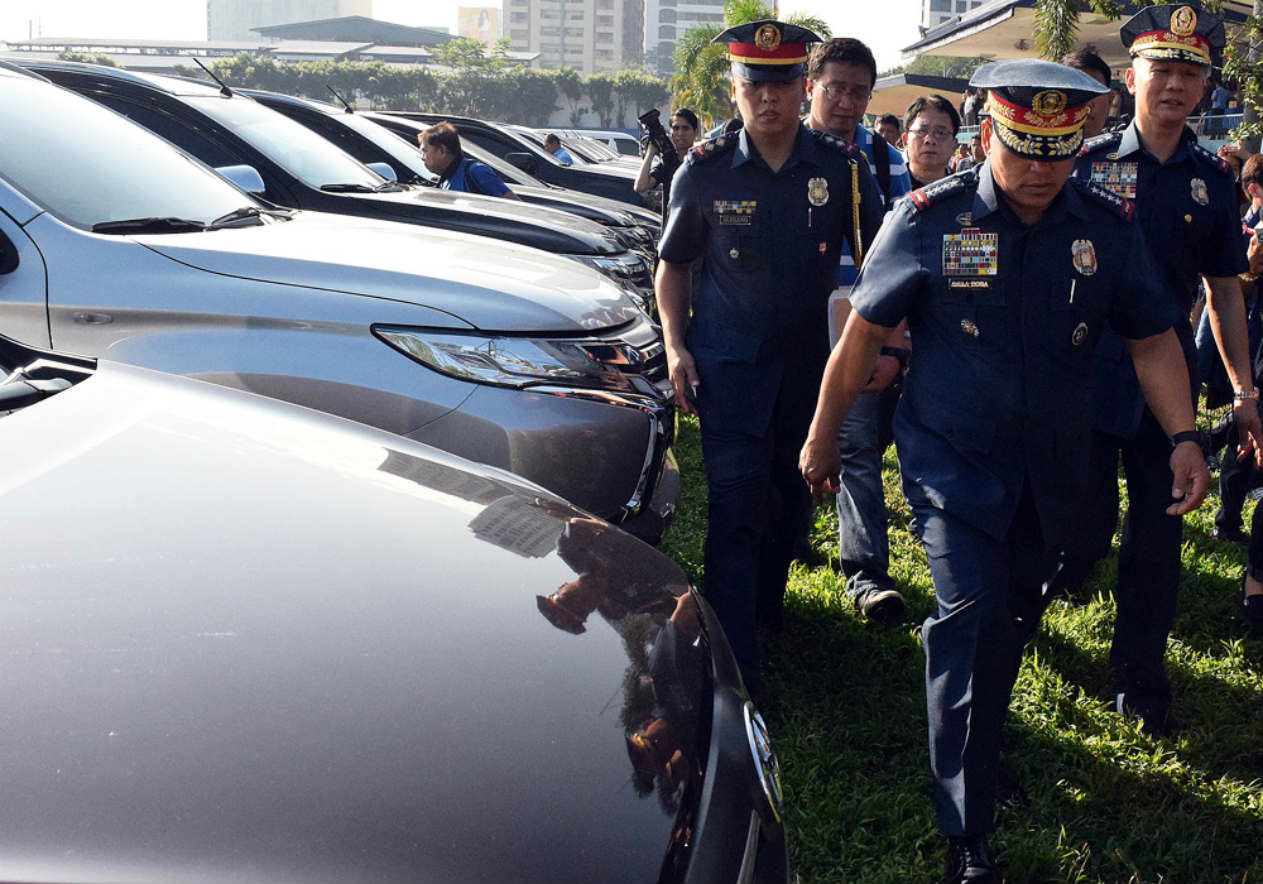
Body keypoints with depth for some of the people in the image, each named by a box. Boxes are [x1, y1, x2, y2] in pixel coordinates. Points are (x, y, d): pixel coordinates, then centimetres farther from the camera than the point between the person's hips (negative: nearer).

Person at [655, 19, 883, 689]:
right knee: (736, 504, -7)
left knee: (790, 493, 16)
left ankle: (767, 604, 40)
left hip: (809, 359, 3)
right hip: (727, 360, -2)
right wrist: (675, 346, -5)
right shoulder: (705, 170, -6)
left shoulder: (842, 167, -4)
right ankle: (734, 665, -3)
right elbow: (672, 263, 5)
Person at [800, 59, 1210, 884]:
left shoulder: (1109, 226, -3)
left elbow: (1154, 337, 5)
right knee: (972, 610, -14)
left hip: (1051, 467, 4)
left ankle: (981, 739, 41)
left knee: (1014, 619, 15)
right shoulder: (930, 219, -9)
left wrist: (1184, 436, -7)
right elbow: (864, 333, -2)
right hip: (952, 454, -3)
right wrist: (822, 436, 3)